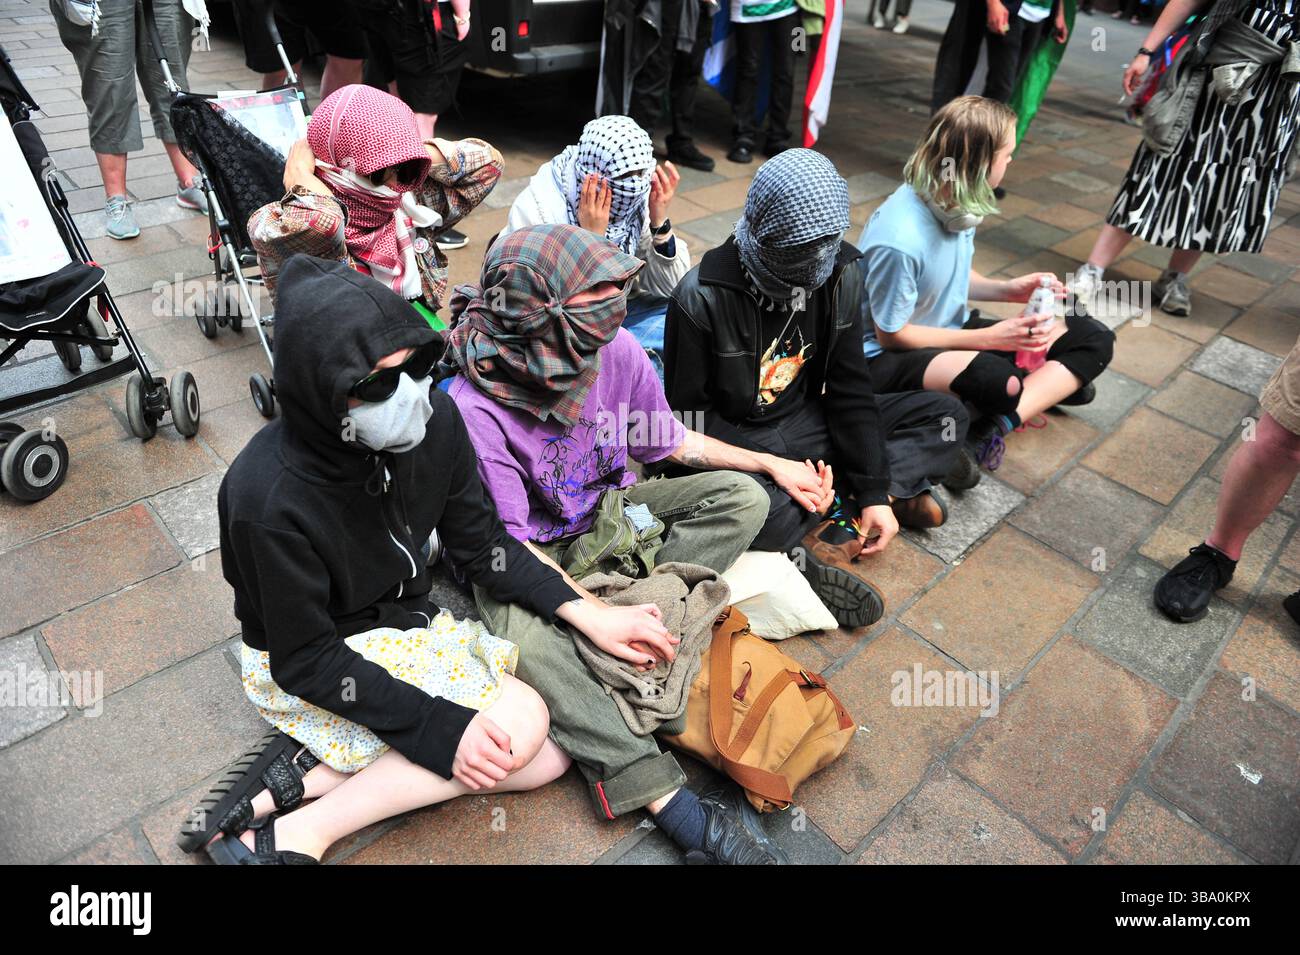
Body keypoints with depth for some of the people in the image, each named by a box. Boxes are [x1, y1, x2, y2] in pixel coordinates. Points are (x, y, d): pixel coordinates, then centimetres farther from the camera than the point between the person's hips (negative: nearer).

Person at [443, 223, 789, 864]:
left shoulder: (616, 352, -16)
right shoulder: (475, 408, -28)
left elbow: (672, 442, 2)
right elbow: (510, 542, -22)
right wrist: (597, 613, -33)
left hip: (608, 511, 5)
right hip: (529, 551, -4)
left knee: (740, 497, -11)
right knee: (524, 637, -36)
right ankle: (671, 805, -33)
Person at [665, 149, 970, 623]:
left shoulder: (840, 274, -7)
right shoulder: (703, 296, -21)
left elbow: (849, 387, -3)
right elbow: (688, 412, -14)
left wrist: (874, 491, -10)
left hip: (805, 422, 5)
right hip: (735, 441, -5)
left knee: (945, 416, -5)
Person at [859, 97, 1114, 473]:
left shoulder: (958, 203, -3)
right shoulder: (900, 238, -27)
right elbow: (891, 334, -19)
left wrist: (1007, 289, -4)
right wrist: (990, 338, -18)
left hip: (952, 330, 9)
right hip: (890, 354, -9)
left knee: (1094, 339, -2)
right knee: (996, 380, -42)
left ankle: (998, 424, -18)